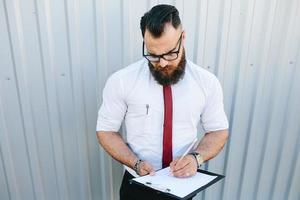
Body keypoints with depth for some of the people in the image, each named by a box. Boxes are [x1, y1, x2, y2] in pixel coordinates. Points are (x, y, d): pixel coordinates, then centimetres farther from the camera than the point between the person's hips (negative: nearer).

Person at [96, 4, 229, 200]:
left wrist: (197, 157, -19)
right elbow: (106, 130, -6)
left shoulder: (207, 82, -10)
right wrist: (136, 164, -19)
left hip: (183, 183, 2)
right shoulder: (121, 81, -15)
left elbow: (219, 131, 0)